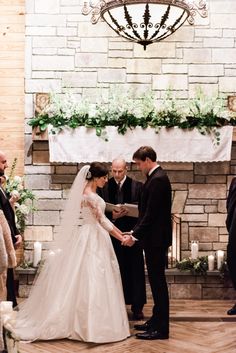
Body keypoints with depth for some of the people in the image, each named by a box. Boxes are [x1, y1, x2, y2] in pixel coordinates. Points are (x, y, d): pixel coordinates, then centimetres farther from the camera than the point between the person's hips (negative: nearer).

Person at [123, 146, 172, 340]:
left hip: (156, 238, -10)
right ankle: (157, 321, 26)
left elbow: (151, 214, -21)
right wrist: (135, 231, 14)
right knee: (156, 280, 16)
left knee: (158, 281, -4)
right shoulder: (156, 177, 13)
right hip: (154, 238, 10)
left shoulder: (158, 180, -18)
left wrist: (135, 235, -15)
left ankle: (161, 329, 4)